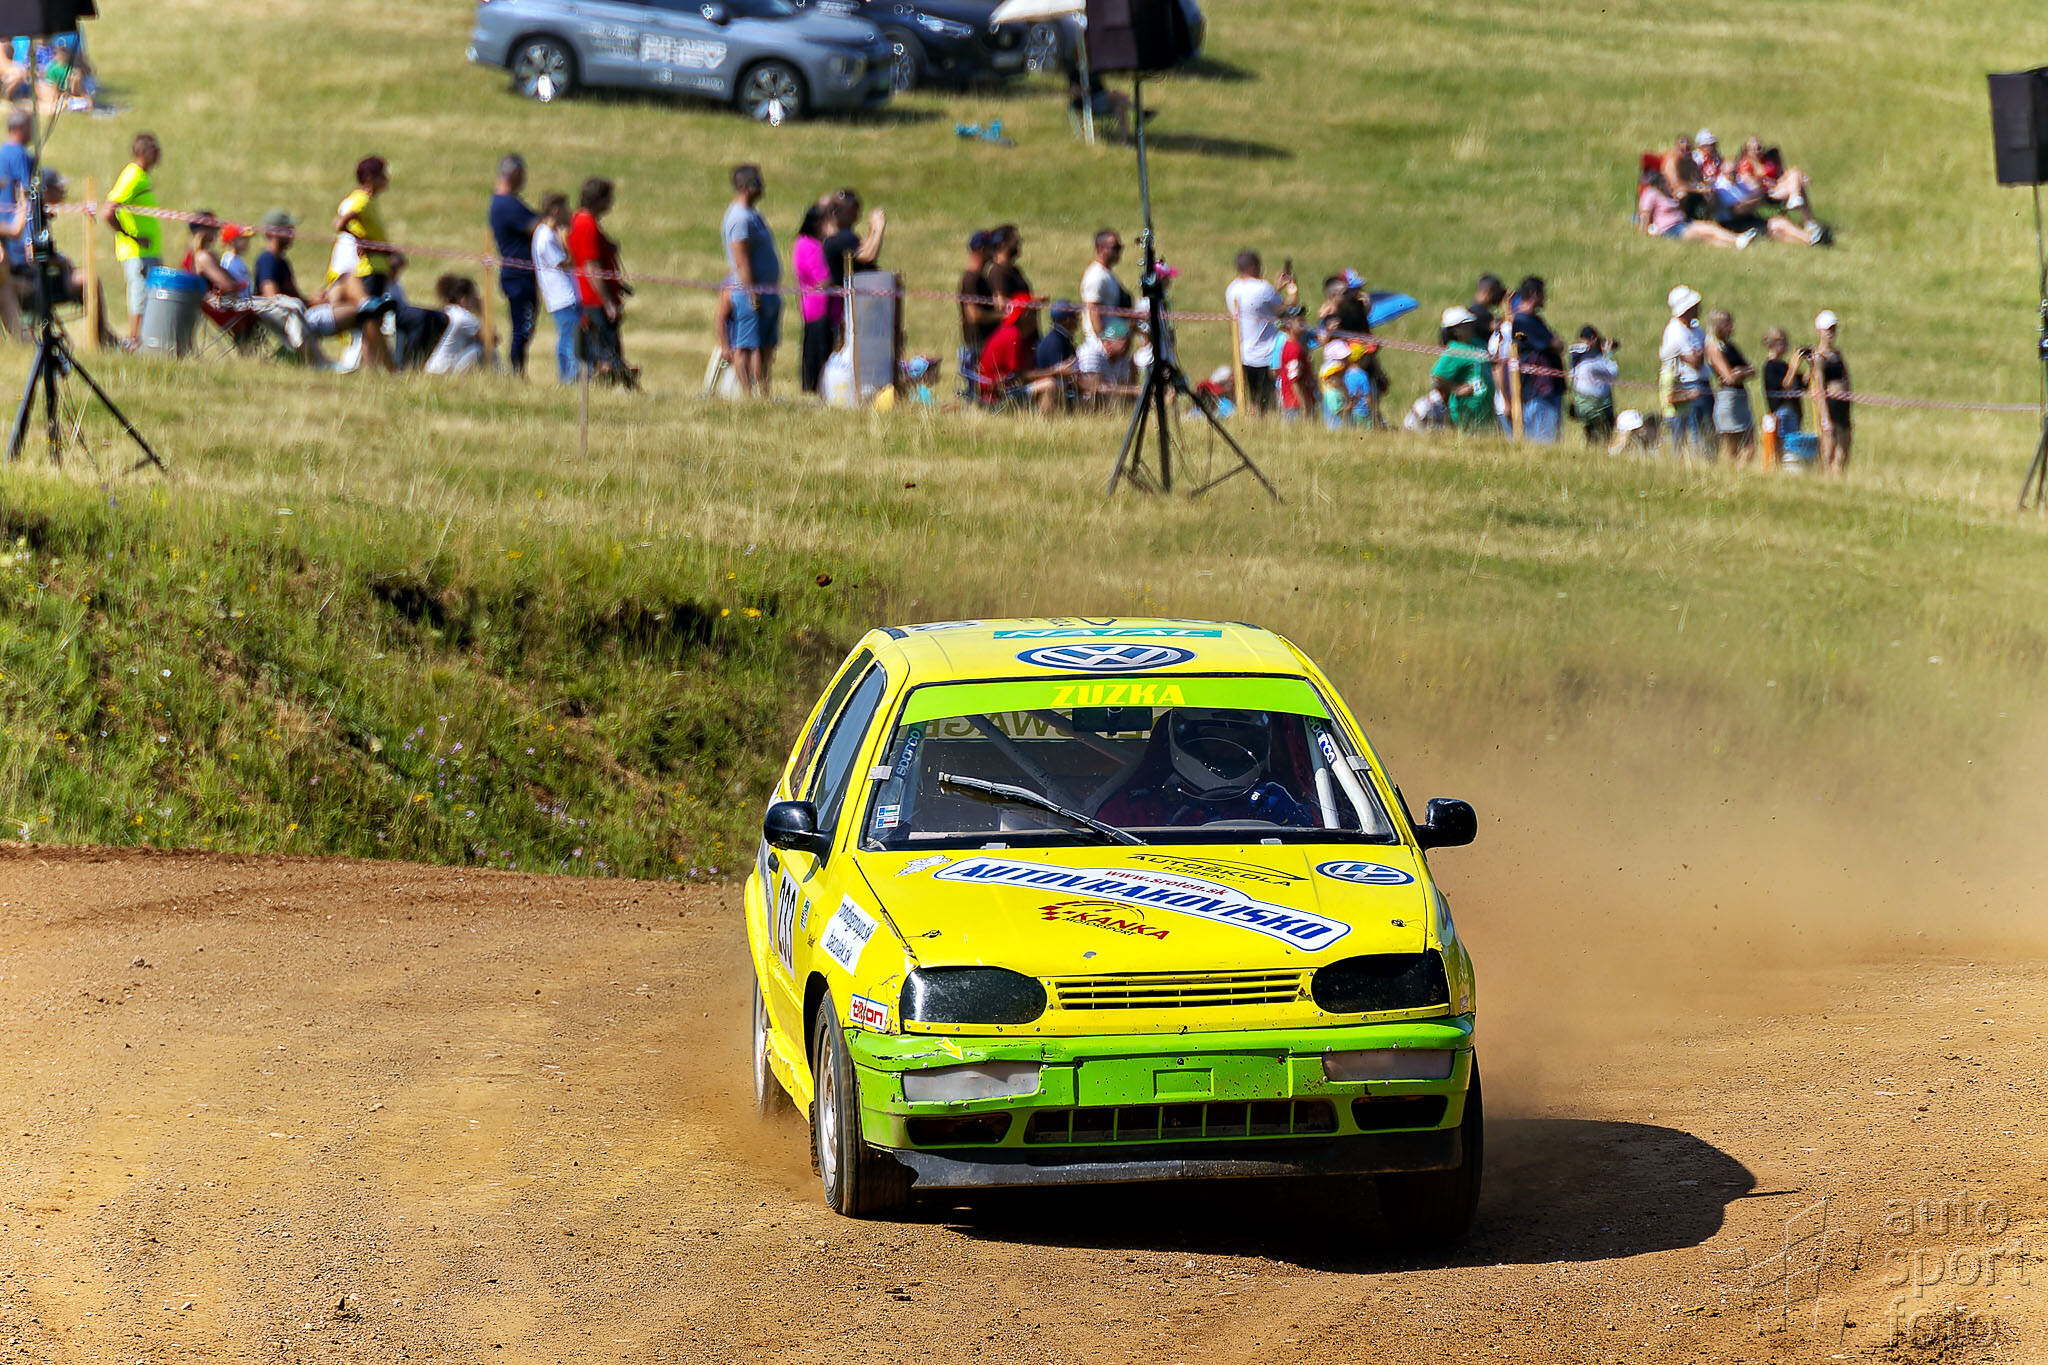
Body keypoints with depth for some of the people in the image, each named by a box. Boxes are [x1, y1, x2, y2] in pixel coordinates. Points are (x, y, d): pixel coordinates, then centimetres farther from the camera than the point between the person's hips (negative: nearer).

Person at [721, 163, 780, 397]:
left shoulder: (752, 215, 18)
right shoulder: (740, 218, -14)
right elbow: (741, 260, -19)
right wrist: (752, 294, -22)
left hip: (767, 293, 10)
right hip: (751, 293, -10)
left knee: (766, 348, 11)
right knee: (746, 347, -8)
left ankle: (764, 395, 15)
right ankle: (746, 395, -9)